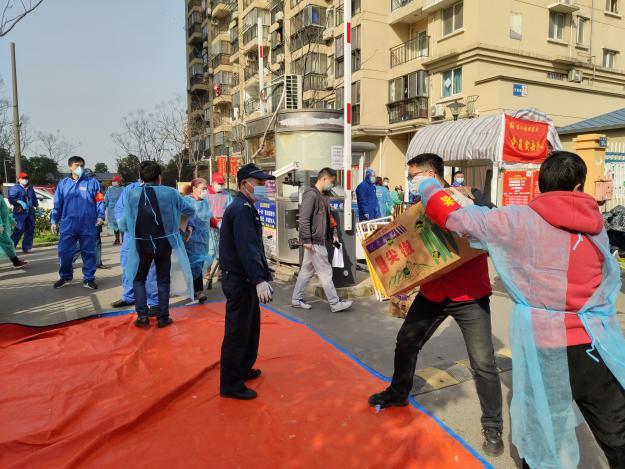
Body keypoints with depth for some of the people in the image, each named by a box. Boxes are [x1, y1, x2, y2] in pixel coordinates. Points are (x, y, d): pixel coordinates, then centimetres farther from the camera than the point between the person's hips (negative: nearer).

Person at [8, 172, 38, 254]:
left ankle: (26, 247, 15)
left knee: (30, 230, 6)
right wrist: (20, 202, -25)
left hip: (30, 211, 7)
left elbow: (34, 199, 26)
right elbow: (11, 199, -12)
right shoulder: (15, 188, -3)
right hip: (20, 212, -7)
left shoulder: (30, 188, 16)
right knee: (19, 229, -12)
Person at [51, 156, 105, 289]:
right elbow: (57, 204, 12)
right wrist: (54, 221, 9)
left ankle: (88, 279, 15)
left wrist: (100, 216, -11)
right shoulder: (63, 183, 10)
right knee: (64, 252, 5)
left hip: (88, 224, -2)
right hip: (68, 224, 2)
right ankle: (64, 276, 24)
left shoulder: (92, 182, 4)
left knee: (89, 252, 5)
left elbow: (99, 201, 1)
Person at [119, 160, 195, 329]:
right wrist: (178, 221, 24)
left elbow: (124, 223, -6)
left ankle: (142, 316, 13)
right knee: (163, 280, 14)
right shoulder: (169, 192, -9)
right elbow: (190, 210, 3)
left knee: (138, 279, 19)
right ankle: (163, 317, 18)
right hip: (164, 243, 0)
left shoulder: (132, 194, -8)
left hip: (141, 244, 0)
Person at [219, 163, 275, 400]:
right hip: (239, 281, -10)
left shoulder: (246, 207, 15)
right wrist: (260, 280, -37)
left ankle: (243, 369, 37)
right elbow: (247, 248, -30)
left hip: (245, 279, 10)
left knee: (251, 328, 21)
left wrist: (263, 275, 20)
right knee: (237, 332, -1)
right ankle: (230, 385, 11)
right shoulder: (241, 209, -18)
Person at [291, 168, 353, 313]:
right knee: (325, 272, -4)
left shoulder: (322, 196, 15)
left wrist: (333, 233, 14)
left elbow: (327, 218, 22)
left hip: (319, 240, 10)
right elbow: (304, 219, -20)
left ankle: (296, 299, 24)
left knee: (307, 270, 14)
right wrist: (306, 240, -21)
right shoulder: (311, 194, -15)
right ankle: (335, 303, 4)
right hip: (314, 241, -10)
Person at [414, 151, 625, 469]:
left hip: (541, 343, -2)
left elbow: (454, 217, -7)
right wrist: (474, 208, 19)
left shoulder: (521, 220, -10)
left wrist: (427, 186, 11)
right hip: (593, 346, 3)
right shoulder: (595, 225, 4)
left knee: (539, 430, 17)